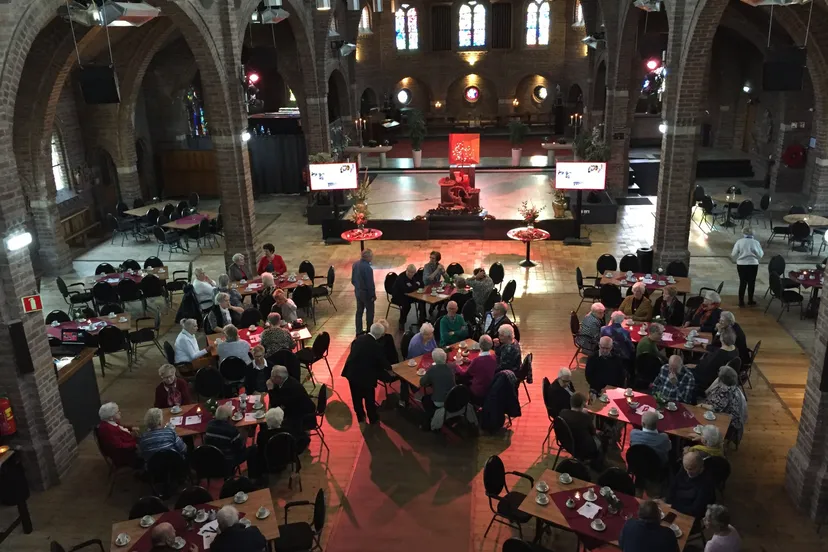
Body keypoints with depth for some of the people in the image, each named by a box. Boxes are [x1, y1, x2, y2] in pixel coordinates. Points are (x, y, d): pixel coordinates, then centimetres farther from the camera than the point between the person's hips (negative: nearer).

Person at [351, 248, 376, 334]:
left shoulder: (355, 264, -3)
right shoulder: (367, 268, -28)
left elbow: (352, 280, 8)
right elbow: (370, 283, -22)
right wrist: (373, 295, -11)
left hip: (357, 292, 8)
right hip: (366, 293, -8)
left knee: (359, 311, 17)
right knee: (370, 312, 10)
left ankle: (358, 331, 25)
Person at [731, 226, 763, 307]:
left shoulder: (739, 241, -4)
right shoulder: (756, 242, -4)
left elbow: (733, 255, -3)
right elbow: (760, 255, 0)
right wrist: (762, 251, 22)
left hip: (741, 264, 1)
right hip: (753, 265, -1)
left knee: (742, 282, 9)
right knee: (751, 283, 11)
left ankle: (741, 301, 10)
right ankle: (750, 300, 21)